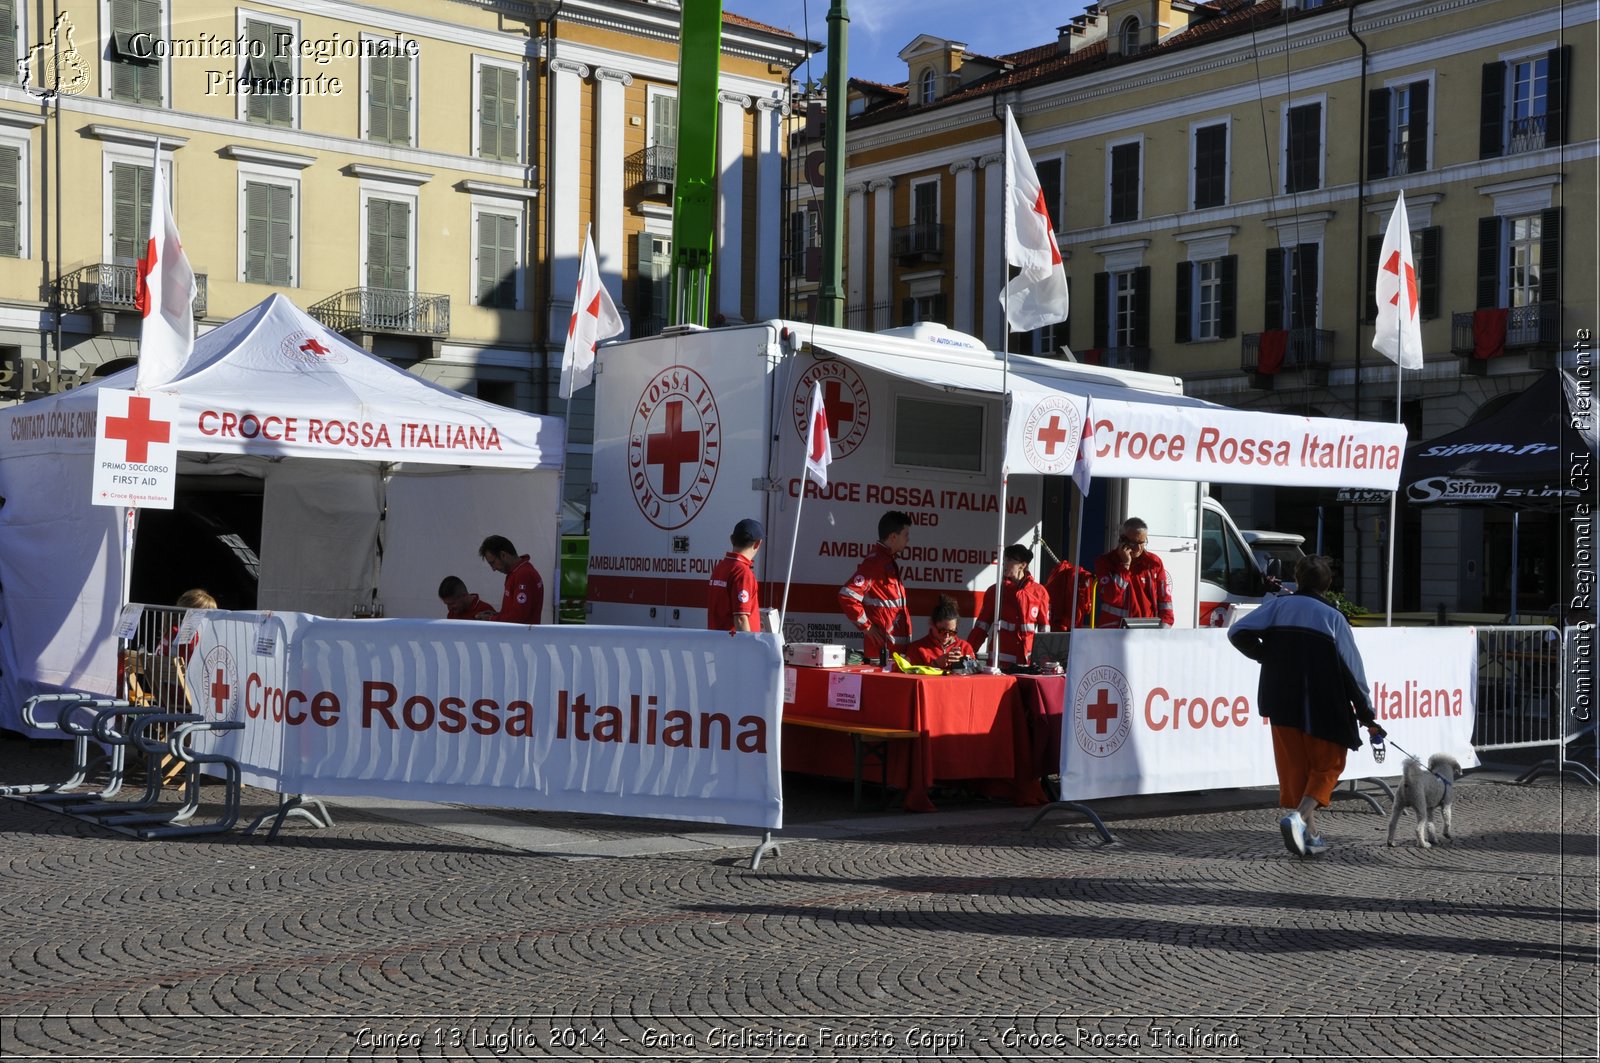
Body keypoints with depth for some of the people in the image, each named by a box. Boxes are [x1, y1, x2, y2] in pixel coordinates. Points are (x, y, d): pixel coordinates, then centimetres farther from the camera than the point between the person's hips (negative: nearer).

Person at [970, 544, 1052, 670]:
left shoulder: (1039, 592, 4)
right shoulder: (995, 591, 5)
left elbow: (1045, 630, 7)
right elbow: (981, 626, 5)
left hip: (1029, 664, 0)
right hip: (1000, 663, 0)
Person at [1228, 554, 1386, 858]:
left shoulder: (1278, 606, 3)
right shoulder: (1332, 617, -1)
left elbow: (1238, 633, -9)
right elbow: (1352, 670, -2)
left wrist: (1265, 656, 7)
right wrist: (1366, 714, 3)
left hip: (1282, 705, 2)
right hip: (1323, 708, -2)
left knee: (1294, 767, 12)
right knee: (1327, 766, 9)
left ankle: (1309, 833, 13)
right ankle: (1298, 816, -14)